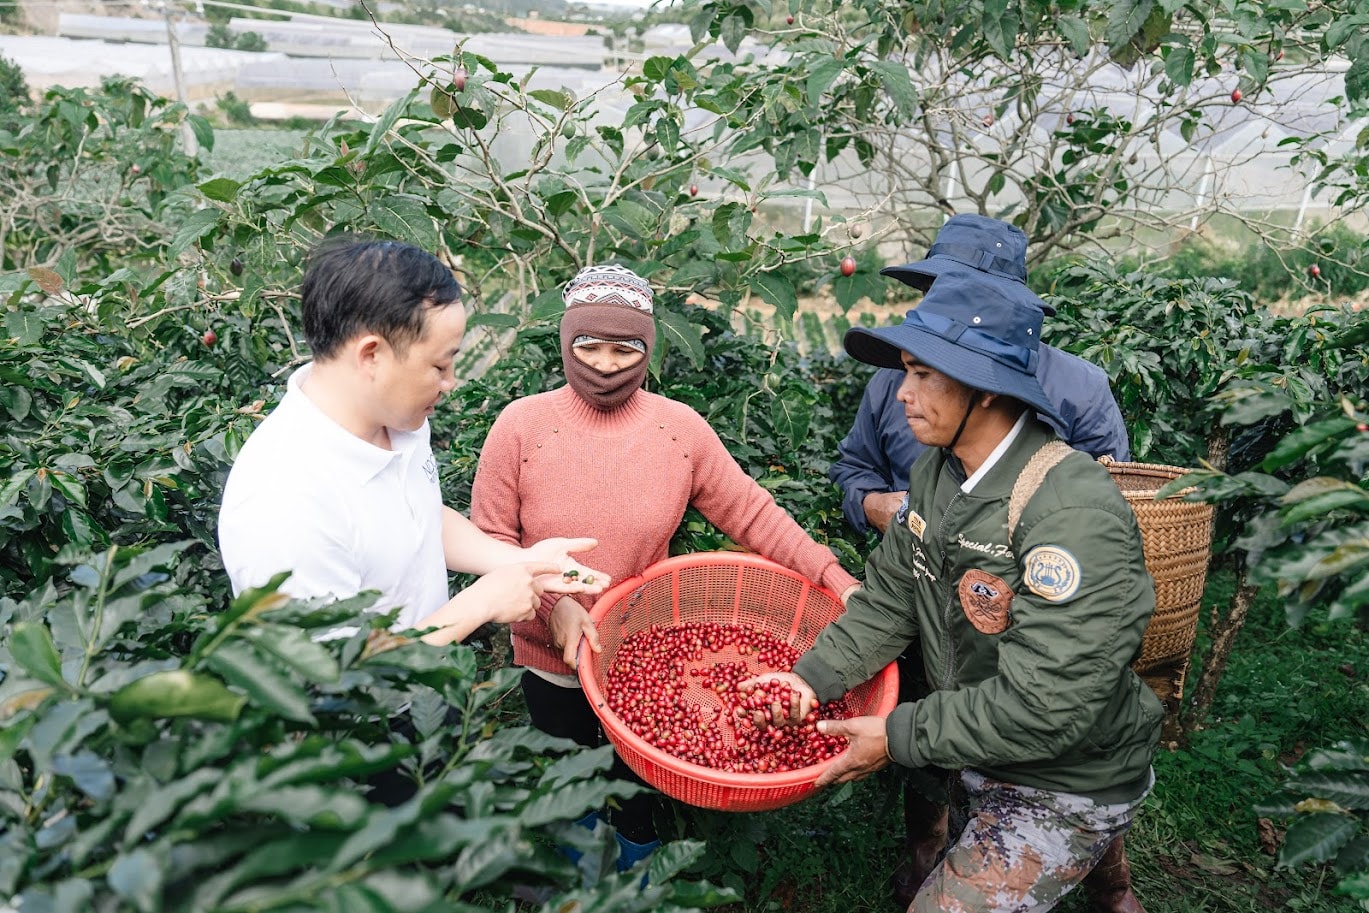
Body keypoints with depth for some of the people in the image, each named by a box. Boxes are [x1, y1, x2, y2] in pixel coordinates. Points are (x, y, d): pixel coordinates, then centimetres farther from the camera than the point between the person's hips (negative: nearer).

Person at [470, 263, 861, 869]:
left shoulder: (682, 429, -12)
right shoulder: (521, 424, -14)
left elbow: (753, 514, -9)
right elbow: (489, 540, -11)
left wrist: (838, 582, -15)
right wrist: (550, 601, -25)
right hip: (553, 660, 0)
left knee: (640, 790, 22)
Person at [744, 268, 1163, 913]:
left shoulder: (1072, 513, -31)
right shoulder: (933, 472, -6)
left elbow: (1045, 706, -31)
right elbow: (888, 600, -2)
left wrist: (898, 737, -24)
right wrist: (813, 677, -15)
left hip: (1066, 787, -7)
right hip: (978, 762, 8)